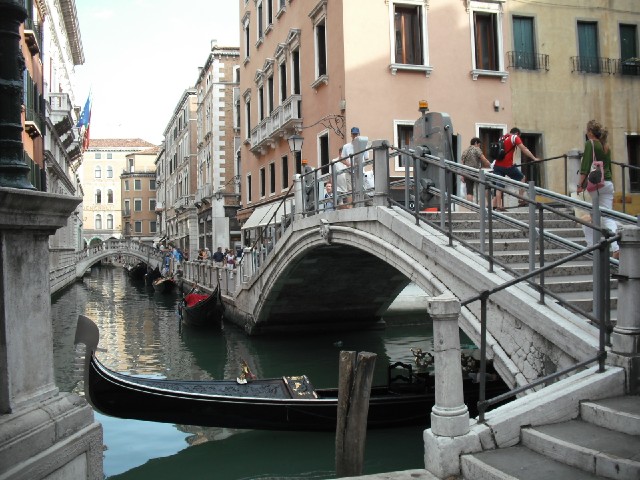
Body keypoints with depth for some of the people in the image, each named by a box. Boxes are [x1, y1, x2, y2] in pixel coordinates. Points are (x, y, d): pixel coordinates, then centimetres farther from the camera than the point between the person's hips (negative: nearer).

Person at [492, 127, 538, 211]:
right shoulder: (515, 137, 2)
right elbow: (524, 149, -6)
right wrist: (534, 158, -5)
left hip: (497, 165, 5)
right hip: (507, 166, -5)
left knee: (499, 186, 5)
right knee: (522, 178, 15)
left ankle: (498, 206, -3)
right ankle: (521, 199, 10)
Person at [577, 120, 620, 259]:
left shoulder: (590, 143, -5)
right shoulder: (606, 146, 15)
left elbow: (586, 166, -14)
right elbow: (608, 166, 21)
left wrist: (580, 185, -16)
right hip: (608, 184, 6)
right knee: (608, 217, 2)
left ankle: (591, 246, 7)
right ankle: (616, 248, -11)